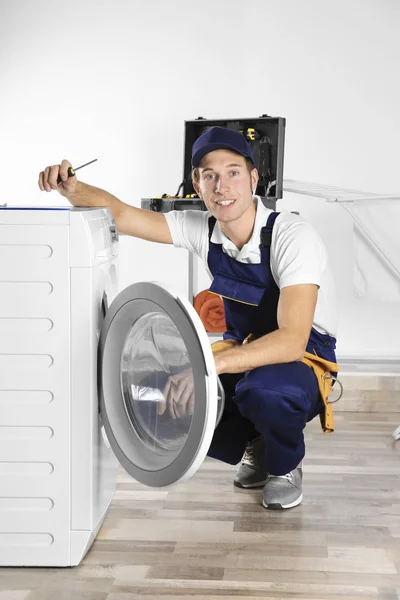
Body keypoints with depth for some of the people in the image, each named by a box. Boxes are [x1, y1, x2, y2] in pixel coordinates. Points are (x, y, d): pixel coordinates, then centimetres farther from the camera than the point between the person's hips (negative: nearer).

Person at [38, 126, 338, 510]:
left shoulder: (293, 237, -27)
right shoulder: (203, 229, -9)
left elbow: (291, 341, -35)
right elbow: (119, 215, -8)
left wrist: (209, 363, -46)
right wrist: (71, 188, -29)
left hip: (305, 356, -5)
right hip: (243, 351, 6)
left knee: (264, 390, -40)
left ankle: (285, 466, -5)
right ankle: (254, 444, 12)